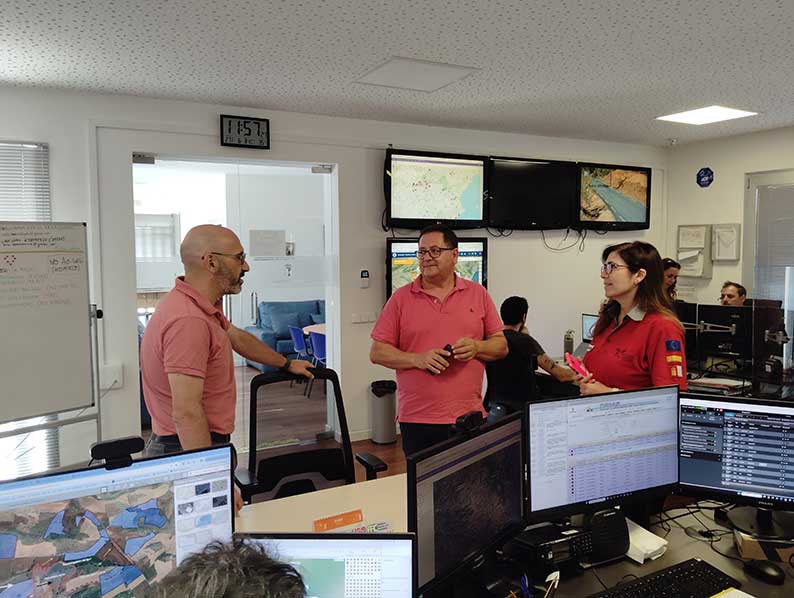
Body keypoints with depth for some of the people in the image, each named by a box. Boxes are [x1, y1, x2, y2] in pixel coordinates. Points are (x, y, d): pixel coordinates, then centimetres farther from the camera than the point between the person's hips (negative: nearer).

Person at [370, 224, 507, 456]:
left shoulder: (478, 293, 7)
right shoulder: (401, 297, 2)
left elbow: (501, 346, 10)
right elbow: (377, 352, 1)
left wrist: (476, 347, -10)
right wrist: (418, 359, -14)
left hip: (469, 417, 1)